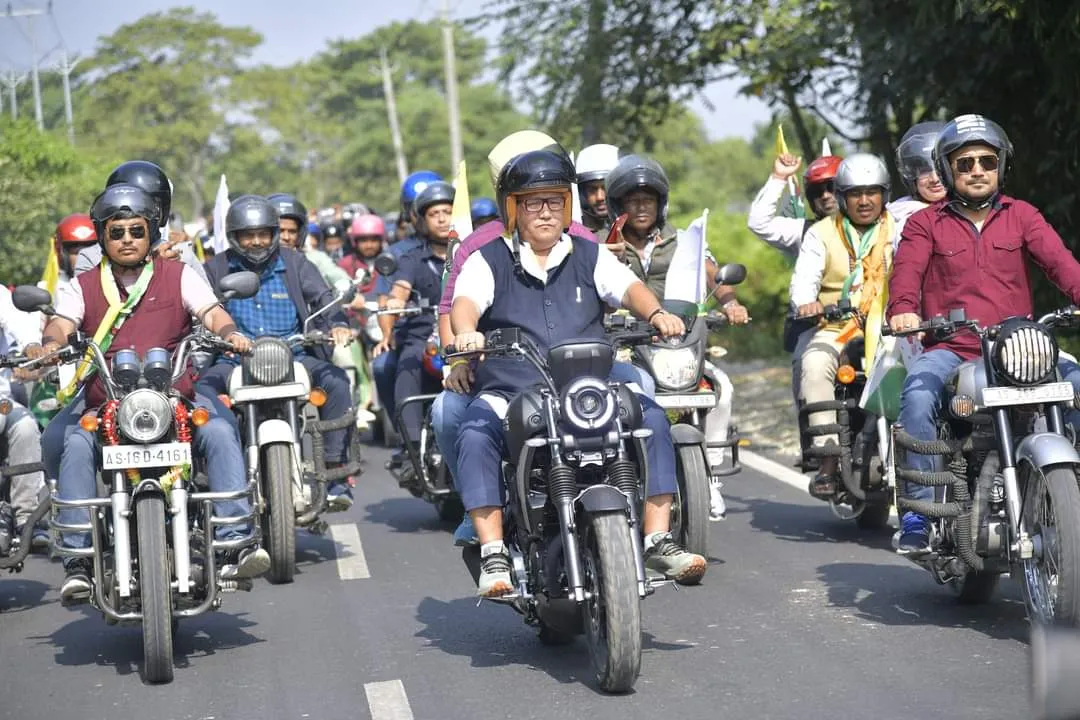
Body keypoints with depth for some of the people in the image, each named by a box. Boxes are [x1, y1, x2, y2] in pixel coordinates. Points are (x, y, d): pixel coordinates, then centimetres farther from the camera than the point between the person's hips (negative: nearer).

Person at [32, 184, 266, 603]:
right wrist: (48, 344, -27)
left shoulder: (179, 276, 13)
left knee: (221, 434, -27)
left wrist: (230, 333, -25)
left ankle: (235, 543, -29)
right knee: (74, 448, -29)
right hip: (102, 402, 0)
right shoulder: (83, 287, 14)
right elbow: (61, 323, -3)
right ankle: (78, 558, -28)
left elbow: (212, 312, -1)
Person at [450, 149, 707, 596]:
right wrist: (465, 332, -34)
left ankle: (657, 541, -19)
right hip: (507, 395, -2)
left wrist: (656, 314, -23)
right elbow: (465, 301, -9)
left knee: (651, 417, -22)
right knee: (475, 435, -33)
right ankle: (493, 555, -32)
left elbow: (627, 286, 0)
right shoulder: (488, 261, 8)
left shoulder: (589, 257, 16)